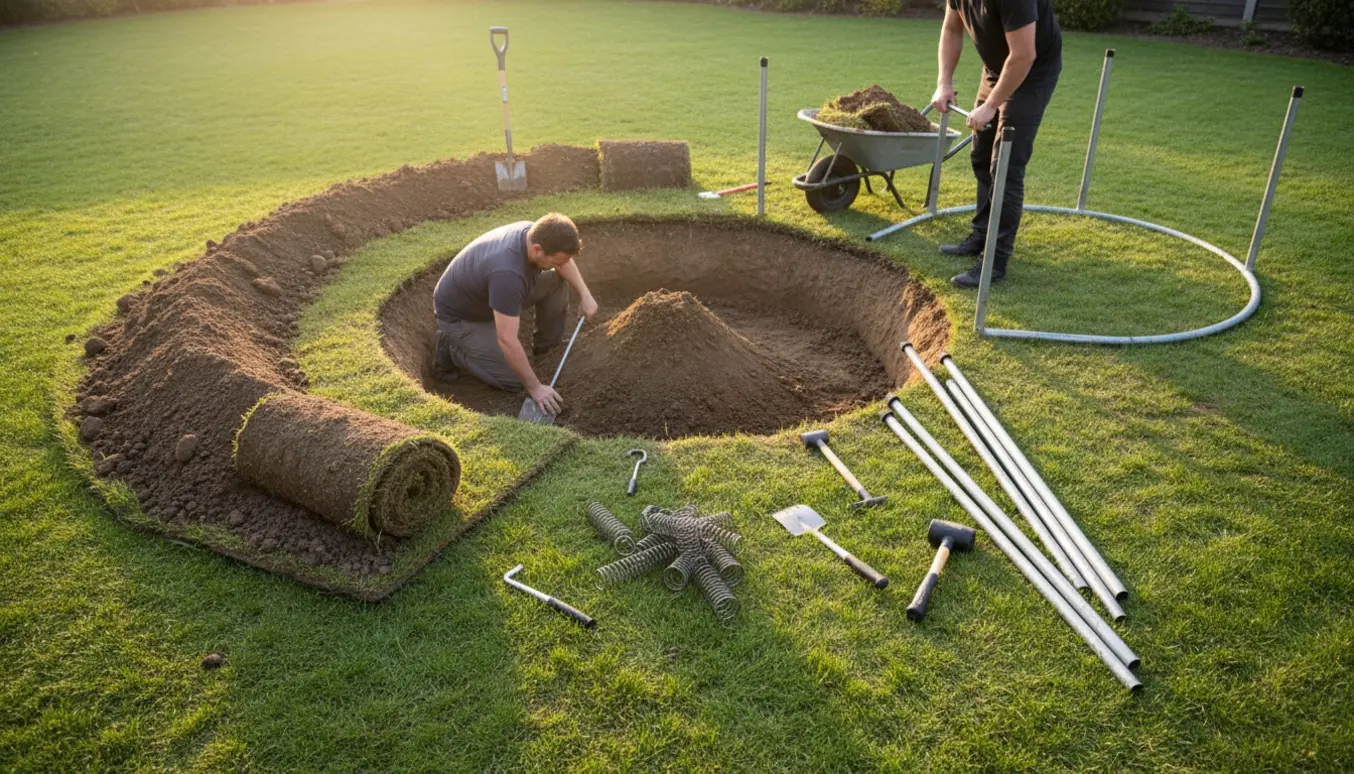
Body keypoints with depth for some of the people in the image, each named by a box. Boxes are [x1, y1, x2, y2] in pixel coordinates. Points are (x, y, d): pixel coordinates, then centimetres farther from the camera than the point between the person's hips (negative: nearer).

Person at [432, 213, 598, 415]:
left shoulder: (534, 232, -17)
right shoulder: (508, 273, -41)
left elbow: (564, 260, 7)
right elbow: (507, 340, -38)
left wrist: (584, 294, -4)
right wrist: (535, 388, -30)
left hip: (486, 294, 8)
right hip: (460, 315, -8)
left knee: (557, 280, -4)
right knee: (515, 381, -12)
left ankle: (549, 344, 14)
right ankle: (451, 350, 4)